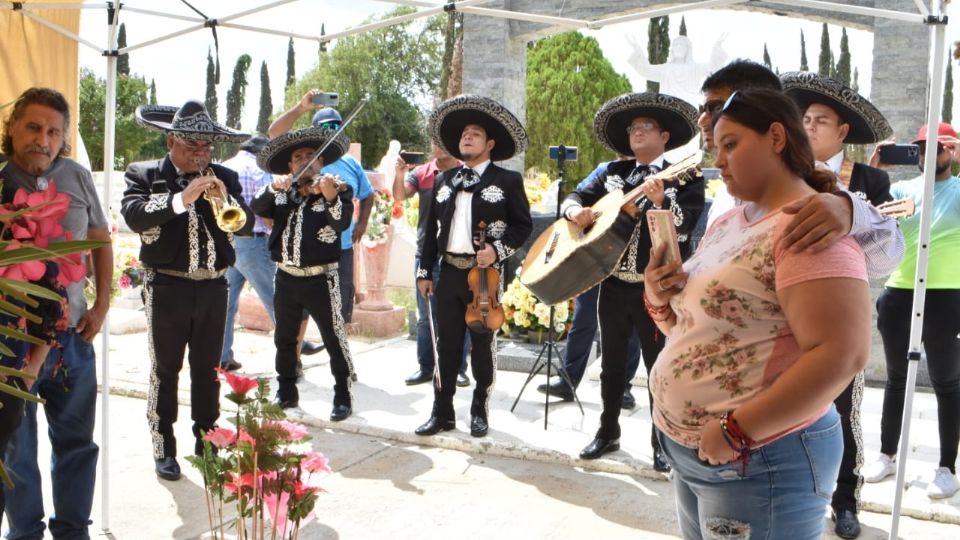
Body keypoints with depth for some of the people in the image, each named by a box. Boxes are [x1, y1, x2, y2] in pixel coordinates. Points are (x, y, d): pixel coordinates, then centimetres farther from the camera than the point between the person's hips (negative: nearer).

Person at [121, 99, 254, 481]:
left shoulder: (223, 177, 8)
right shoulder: (143, 174, -1)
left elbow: (246, 225, -1)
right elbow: (135, 217, -18)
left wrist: (225, 198, -18)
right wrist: (181, 198, -27)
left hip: (213, 287, 3)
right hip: (167, 287, -3)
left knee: (208, 370, 12)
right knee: (165, 371, 4)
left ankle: (207, 441, 25)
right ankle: (164, 449, 14)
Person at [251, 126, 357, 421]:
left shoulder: (338, 188, -5)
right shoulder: (282, 192, 9)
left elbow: (342, 223, -20)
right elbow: (257, 208, -6)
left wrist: (331, 198, -37)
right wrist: (273, 189, -23)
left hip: (320, 278, -5)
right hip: (286, 277, 5)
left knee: (334, 338, -1)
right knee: (284, 338, 16)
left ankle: (343, 396, 11)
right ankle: (286, 392, 30)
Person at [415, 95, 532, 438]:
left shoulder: (508, 180, -1)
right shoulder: (444, 181, 13)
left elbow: (523, 225, -3)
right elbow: (432, 228, 14)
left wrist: (497, 249, -17)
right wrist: (424, 271, 9)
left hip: (485, 275, -4)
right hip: (449, 273, 4)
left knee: (483, 346, 5)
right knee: (447, 346, 8)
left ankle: (480, 410, 19)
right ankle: (442, 412, 16)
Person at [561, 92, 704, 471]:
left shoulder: (684, 178, -3)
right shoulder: (613, 173, 12)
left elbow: (684, 226, -15)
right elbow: (576, 196, 13)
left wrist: (660, 200, -32)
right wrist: (575, 210, -10)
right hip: (613, 284, 5)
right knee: (611, 363, 15)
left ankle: (662, 443, 16)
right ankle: (608, 432, 29)